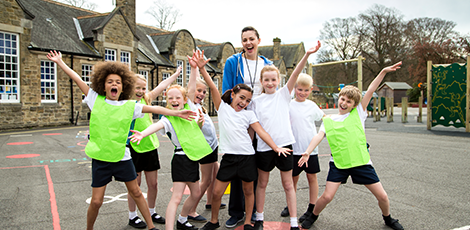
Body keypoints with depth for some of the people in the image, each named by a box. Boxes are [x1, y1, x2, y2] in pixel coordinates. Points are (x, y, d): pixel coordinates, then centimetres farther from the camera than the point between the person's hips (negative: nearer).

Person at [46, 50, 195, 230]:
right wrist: (59, 62, 9)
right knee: (96, 201, 4)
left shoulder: (130, 106, -1)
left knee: (136, 192, 13)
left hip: (122, 157, 1)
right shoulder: (96, 100, -1)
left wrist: (176, 113, -5)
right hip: (100, 158, -1)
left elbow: (154, 109, -1)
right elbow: (77, 79, 3)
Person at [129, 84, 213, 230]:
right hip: (181, 159, -7)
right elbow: (157, 125, -32)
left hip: (193, 158, 7)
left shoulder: (189, 109, 8)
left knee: (195, 193, 18)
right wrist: (143, 134, -53)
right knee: (177, 197, -13)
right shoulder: (168, 118, -10)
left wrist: (200, 121, 1)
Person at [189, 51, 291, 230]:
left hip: (247, 157, 1)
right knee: (217, 192, 3)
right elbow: (213, 87, -6)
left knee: (248, 191, 11)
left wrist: (276, 148, -9)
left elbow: (261, 132, 1)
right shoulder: (222, 108, 4)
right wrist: (201, 68, -16)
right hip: (229, 157, -1)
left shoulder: (248, 114, 6)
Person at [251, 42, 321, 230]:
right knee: (262, 183, 13)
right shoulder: (256, 101, 4)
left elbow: (295, 74, -12)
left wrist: (307, 54, -24)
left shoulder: (283, 94, 1)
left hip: (284, 144, -1)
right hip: (264, 147, 1)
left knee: (288, 184, 7)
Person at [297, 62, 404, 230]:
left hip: (361, 162, 1)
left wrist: (383, 72, -11)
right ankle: (313, 216, 22)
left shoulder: (358, 113, 3)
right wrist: (307, 152, -21)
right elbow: (319, 136, -6)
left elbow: (370, 91, -4)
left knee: (382, 196, 6)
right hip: (338, 163, 0)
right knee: (327, 196, -8)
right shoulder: (328, 120, 6)